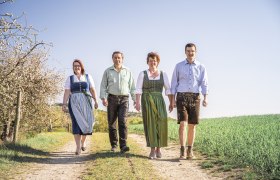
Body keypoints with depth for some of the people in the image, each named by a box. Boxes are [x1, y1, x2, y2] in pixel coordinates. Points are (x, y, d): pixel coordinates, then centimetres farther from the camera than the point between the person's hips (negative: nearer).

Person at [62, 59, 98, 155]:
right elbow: (67, 92, 3)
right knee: (76, 123, -10)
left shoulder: (88, 77, 11)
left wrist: (95, 101, -1)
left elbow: (92, 90, 7)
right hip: (74, 103, -1)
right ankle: (78, 147, -6)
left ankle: (83, 141, 25)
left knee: (87, 122, -4)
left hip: (86, 102, 1)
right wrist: (64, 104, -6)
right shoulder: (70, 78, 10)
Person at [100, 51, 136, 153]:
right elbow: (103, 86, 5)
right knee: (111, 123, 4)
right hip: (112, 99, 1)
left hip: (124, 99, -1)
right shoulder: (108, 71, 8)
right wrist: (103, 98, -10)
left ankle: (123, 146, -19)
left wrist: (135, 100, 4)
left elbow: (132, 87, 11)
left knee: (122, 121, -15)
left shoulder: (128, 71, 10)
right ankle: (114, 145, 18)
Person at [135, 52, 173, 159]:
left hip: (159, 101, 1)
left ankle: (158, 149, 7)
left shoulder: (163, 74, 10)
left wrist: (171, 103, -1)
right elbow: (138, 89, -2)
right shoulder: (143, 74, 6)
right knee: (150, 125, -4)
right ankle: (152, 150, 2)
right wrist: (138, 102, -13)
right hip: (147, 101, -1)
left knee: (160, 124, -6)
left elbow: (168, 89, 7)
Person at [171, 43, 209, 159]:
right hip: (182, 97, -1)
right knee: (183, 123, -13)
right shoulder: (179, 66, 7)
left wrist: (205, 98, -14)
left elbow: (204, 84, 0)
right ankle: (182, 151, -12)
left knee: (192, 125, 3)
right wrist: (173, 99, -1)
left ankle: (190, 151, 12)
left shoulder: (201, 67, 8)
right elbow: (174, 83, 7)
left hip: (195, 97, 1)